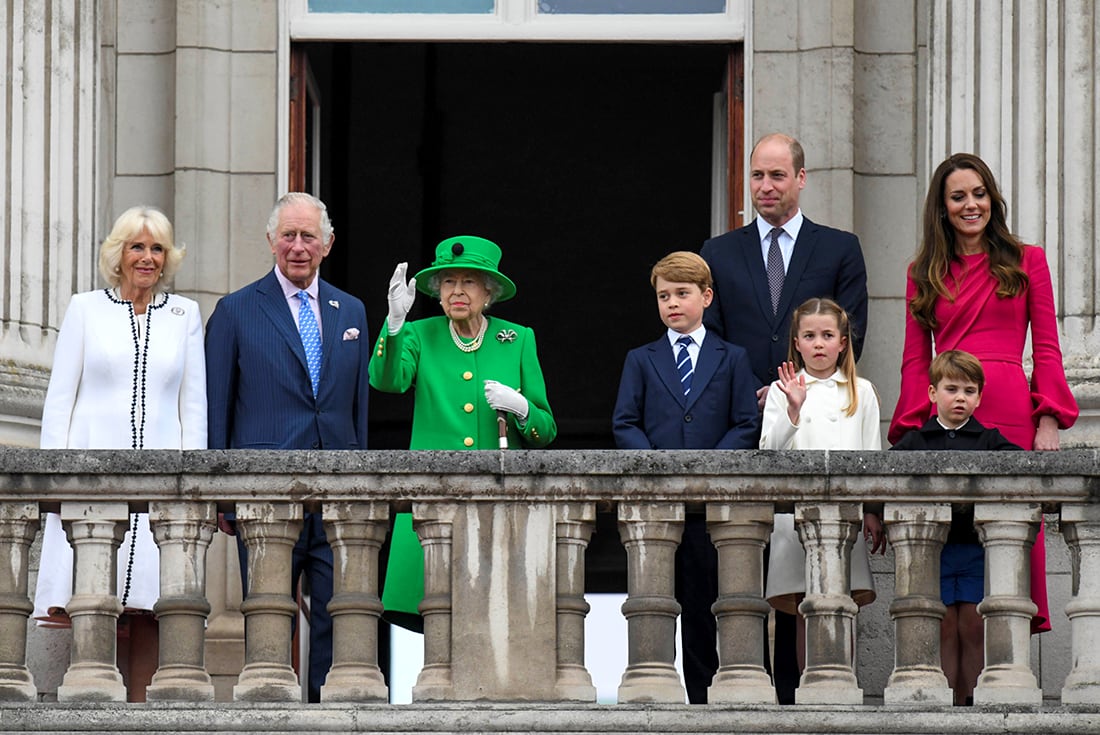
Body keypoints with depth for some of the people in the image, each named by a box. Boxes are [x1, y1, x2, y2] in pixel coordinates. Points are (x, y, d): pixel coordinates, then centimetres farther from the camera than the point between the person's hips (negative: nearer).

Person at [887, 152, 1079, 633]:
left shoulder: (1026, 262, 12)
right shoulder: (924, 273, 16)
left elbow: (1046, 350, 8)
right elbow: (915, 359, 13)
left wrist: (1048, 421, -4)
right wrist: (911, 428, 2)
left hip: (1010, 413, -1)